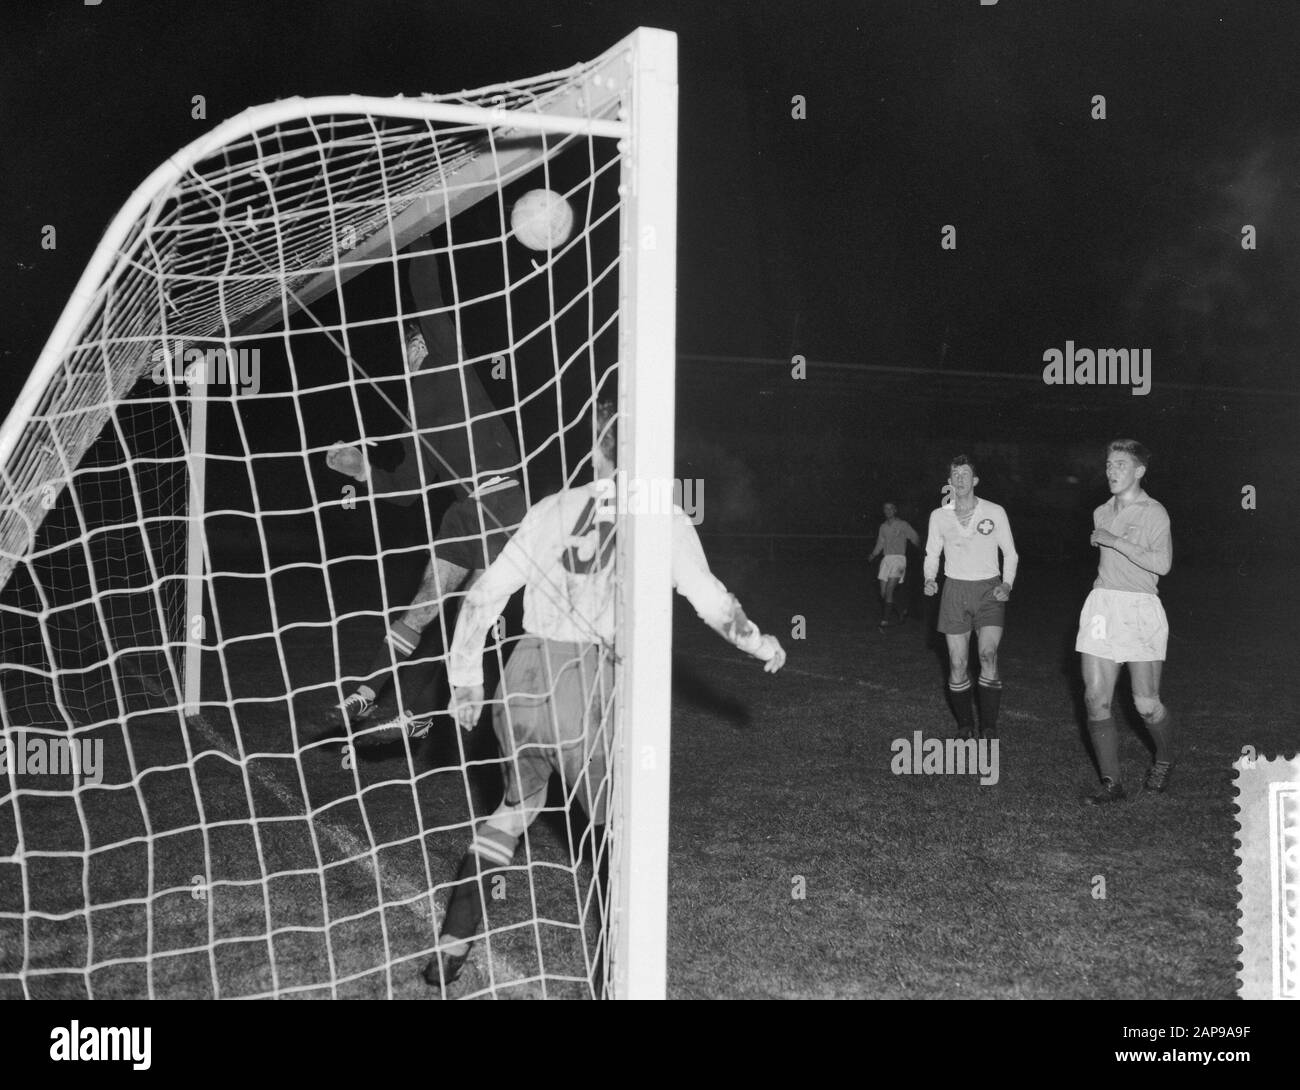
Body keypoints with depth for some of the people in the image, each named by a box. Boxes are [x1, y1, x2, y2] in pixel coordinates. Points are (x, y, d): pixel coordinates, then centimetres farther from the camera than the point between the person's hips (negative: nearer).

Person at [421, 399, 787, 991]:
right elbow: (712, 603, 11)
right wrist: (760, 643, 29)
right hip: (587, 692, -4)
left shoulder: (552, 508, 10)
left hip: (520, 681, 4)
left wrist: (465, 678, 18)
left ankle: (452, 944, 26)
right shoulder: (664, 519, 2)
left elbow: (484, 596, 9)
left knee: (517, 803, 27)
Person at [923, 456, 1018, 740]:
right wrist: (929, 580, -3)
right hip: (955, 590, 2)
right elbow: (932, 554, 16)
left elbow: (1010, 553, 10)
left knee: (988, 656, -20)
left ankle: (989, 729, -12)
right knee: (957, 664, -2)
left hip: (989, 590, -2)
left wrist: (1007, 584, -4)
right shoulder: (939, 516, 5)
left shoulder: (995, 512, 1)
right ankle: (965, 726, 15)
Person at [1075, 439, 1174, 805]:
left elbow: (1162, 563, -19)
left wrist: (1114, 541, -17)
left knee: (1147, 705, -4)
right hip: (1101, 606, 5)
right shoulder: (1101, 513, 15)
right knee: (1096, 699, -4)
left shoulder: (1154, 512, -5)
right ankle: (1112, 782, 5)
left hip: (1140, 609, -5)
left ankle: (1164, 761, 27)